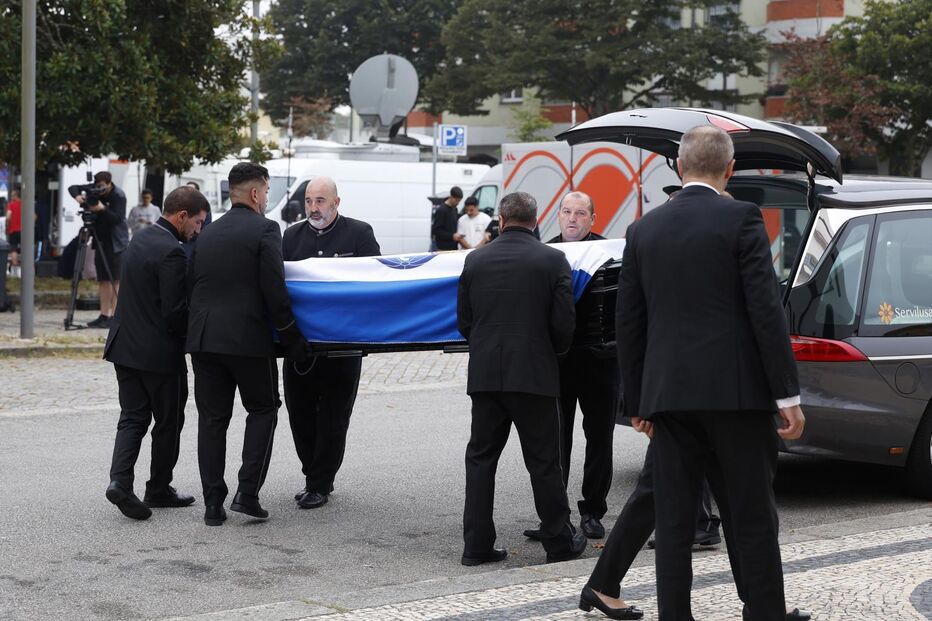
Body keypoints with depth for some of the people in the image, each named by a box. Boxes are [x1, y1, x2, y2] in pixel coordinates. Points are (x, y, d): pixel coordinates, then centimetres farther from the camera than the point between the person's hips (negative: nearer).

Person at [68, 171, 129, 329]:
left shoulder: (118, 196, -14)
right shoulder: (94, 190, 2)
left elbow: (117, 218, -21)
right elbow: (73, 188, 7)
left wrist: (103, 209, -33)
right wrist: (77, 196, -14)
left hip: (116, 243, -6)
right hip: (100, 241, 7)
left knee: (116, 280, -10)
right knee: (103, 280, 7)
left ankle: (114, 316, -11)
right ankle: (104, 315, 9)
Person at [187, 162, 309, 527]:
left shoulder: (208, 234, 14)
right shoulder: (265, 230, -5)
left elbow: (191, 286, 15)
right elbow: (275, 293, -11)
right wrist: (293, 341, -4)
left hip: (202, 337, 5)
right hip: (247, 338, -5)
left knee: (212, 418, 9)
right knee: (263, 411, 11)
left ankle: (213, 504, 8)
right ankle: (247, 493, 1)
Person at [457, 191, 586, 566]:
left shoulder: (476, 260, 3)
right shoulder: (553, 260, -5)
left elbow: (463, 320, 7)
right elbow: (564, 323, -6)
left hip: (484, 375, 2)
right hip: (534, 374, -2)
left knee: (480, 458, 9)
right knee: (543, 462, 6)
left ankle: (477, 545, 8)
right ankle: (559, 542, 14)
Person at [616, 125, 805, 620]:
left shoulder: (644, 229, 9)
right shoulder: (742, 218, -4)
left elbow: (628, 323, 11)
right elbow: (766, 310, -10)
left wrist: (637, 402, 17)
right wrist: (787, 395, -7)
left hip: (667, 394, 4)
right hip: (735, 391, -4)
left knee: (674, 522, 7)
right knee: (753, 520, 3)